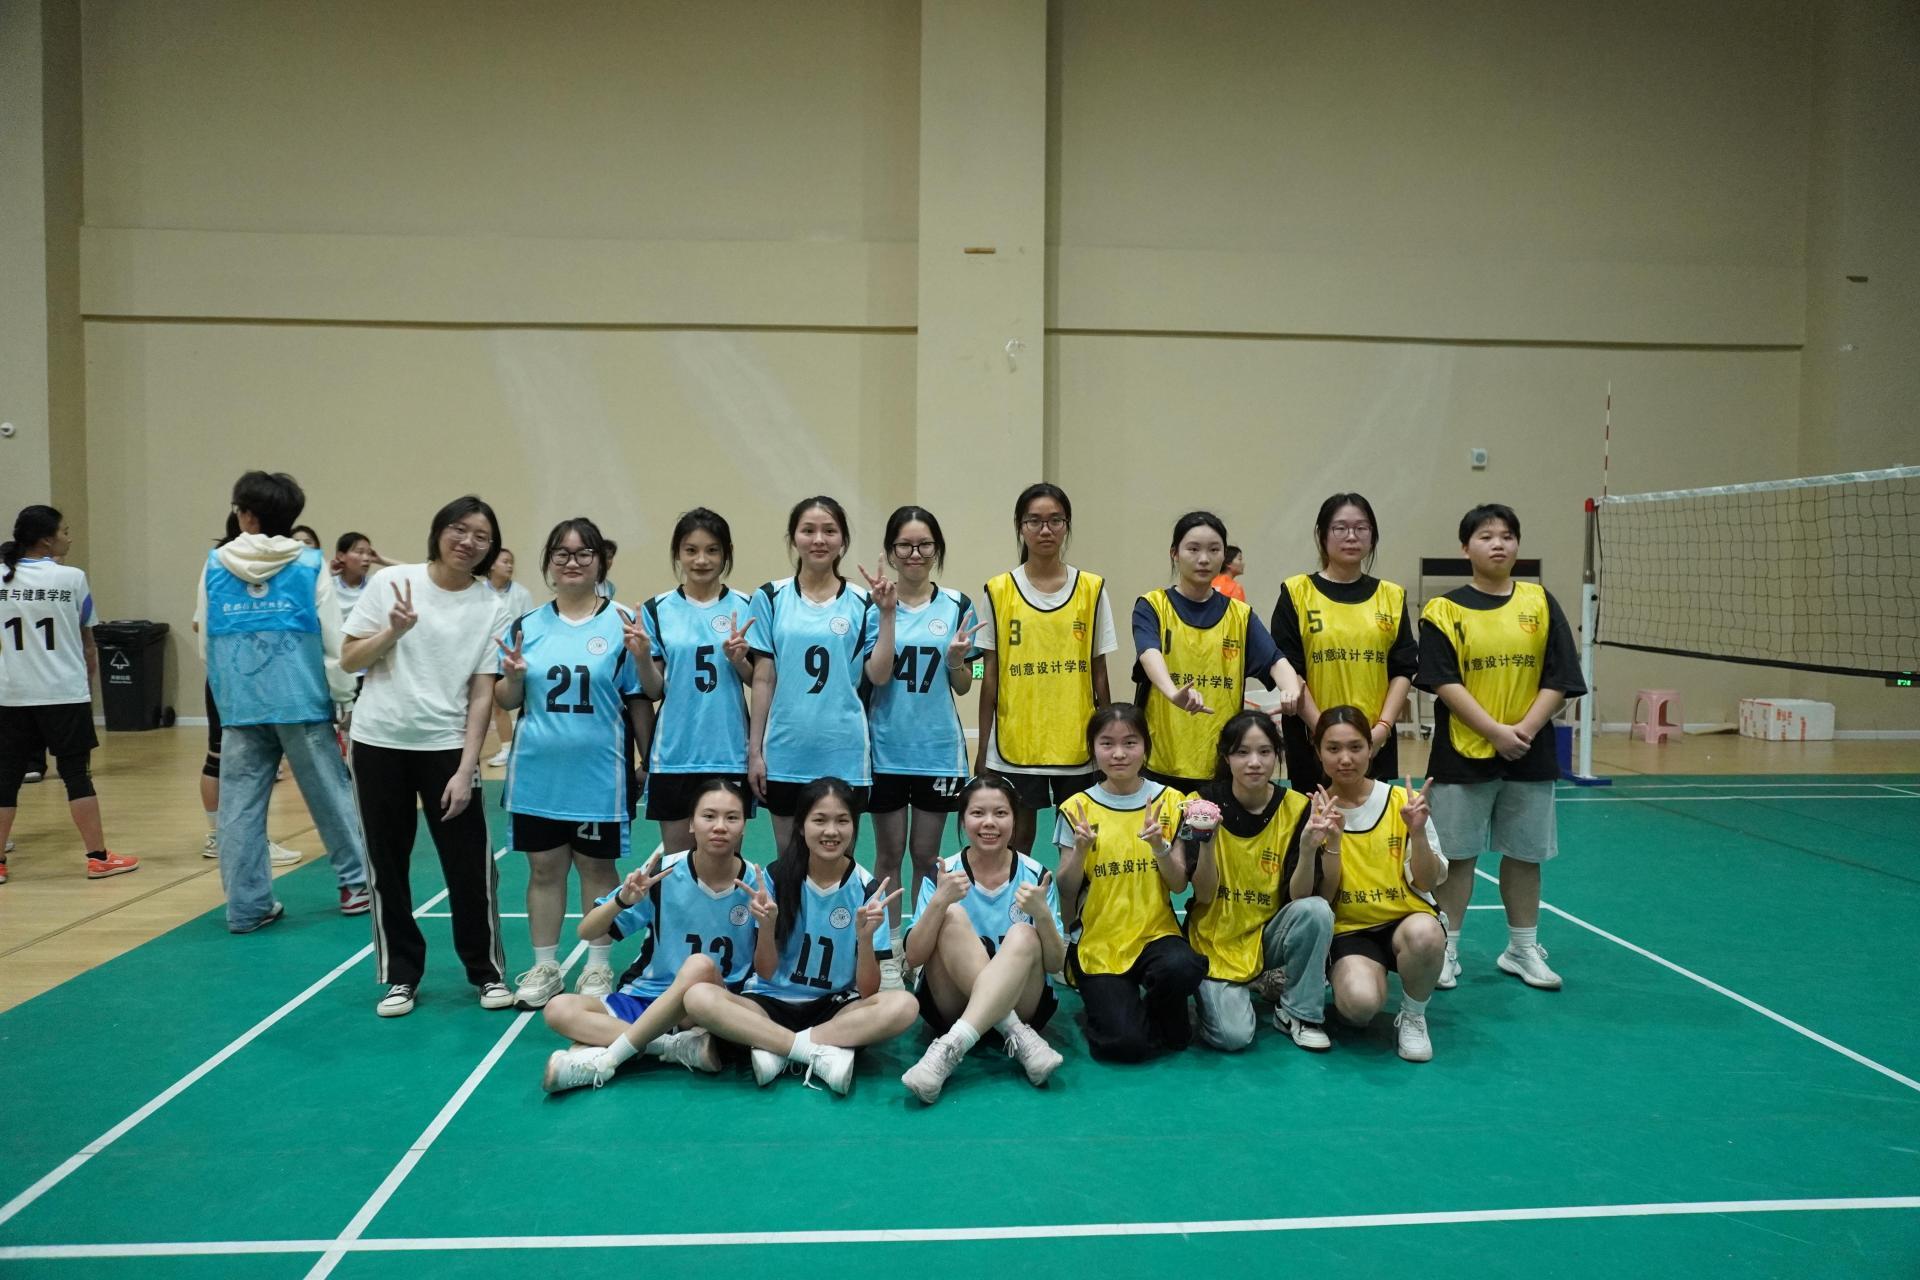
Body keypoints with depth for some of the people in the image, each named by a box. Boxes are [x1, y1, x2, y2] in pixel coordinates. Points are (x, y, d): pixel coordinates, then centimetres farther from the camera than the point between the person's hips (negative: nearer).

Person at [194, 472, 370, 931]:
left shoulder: (214, 566, 5)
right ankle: (355, 883, 19)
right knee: (330, 794, 10)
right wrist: (344, 696, 1)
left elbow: (205, 642, 11)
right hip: (301, 701, -2)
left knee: (240, 805, 6)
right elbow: (333, 639, -5)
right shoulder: (310, 564, -3)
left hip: (240, 705, 2)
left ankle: (246, 905, 9)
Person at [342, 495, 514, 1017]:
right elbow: (349, 660, 1)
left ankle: (488, 972, 18)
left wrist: (466, 768, -10)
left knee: (470, 865, 0)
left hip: (446, 745, -1)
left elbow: (482, 693, -4)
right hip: (378, 742, 1)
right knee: (387, 865, 8)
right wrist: (393, 630, -17)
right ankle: (400, 976, 23)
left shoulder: (492, 608, -3)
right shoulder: (390, 581, -2)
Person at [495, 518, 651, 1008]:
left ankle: (598, 967, 21)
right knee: (543, 868, 11)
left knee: (597, 868, 8)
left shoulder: (622, 622, -2)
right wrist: (513, 676, -9)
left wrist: (642, 656, -18)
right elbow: (506, 701, 8)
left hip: (598, 774, -3)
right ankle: (544, 968, 24)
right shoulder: (526, 626, 6)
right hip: (537, 772, 3)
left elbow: (641, 699, 0)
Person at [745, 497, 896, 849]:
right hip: (785, 755, 1)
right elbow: (763, 680, 3)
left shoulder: (862, 602, 2)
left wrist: (887, 613, -11)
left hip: (844, 756, 0)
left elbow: (879, 676, -5)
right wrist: (754, 749, 1)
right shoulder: (770, 598, 3)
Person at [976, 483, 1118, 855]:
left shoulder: (1092, 589, 3)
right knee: (1017, 841, 7)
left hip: (1077, 744, 1)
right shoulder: (998, 592, 0)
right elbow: (990, 675, 3)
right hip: (1014, 744, -1)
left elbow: (1099, 672, 6)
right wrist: (982, 748, 2)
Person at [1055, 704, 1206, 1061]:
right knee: (1123, 1044, -21)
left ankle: (1158, 1015, 0)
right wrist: (1080, 849, -19)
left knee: (1182, 968, -34)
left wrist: (1159, 845, -20)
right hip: (1097, 941, -1)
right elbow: (1066, 893, -1)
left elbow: (1179, 884, -1)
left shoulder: (1169, 801, 2)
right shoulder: (1078, 808, -1)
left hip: (1155, 933, 1)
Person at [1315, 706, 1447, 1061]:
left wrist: (1417, 832, -22)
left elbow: (1427, 883, -5)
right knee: (1359, 1003, -33)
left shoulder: (1402, 801, -3)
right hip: (1350, 929, -1)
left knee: (1423, 934, -37)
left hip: (1406, 918, 1)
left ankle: (1413, 1017, -7)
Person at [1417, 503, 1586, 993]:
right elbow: (1444, 682, -11)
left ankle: (1523, 949, 26)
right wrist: (1495, 730, -18)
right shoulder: (1445, 609, -3)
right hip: (1463, 753, -2)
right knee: (1457, 854, 4)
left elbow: (1559, 679, 0)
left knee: (1524, 853, 11)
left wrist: (1524, 729, -13)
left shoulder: (1540, 602, 4)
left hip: (1530, 755, 3)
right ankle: (1446, 950, 16)